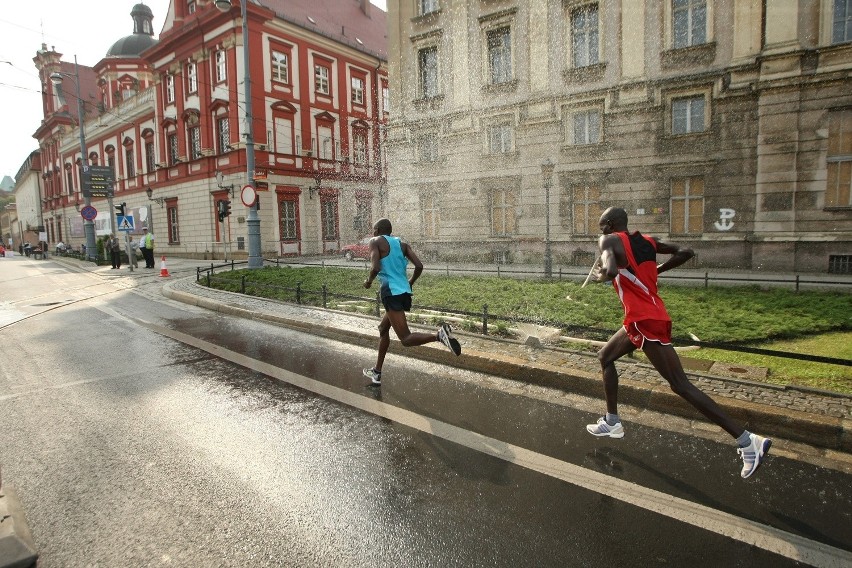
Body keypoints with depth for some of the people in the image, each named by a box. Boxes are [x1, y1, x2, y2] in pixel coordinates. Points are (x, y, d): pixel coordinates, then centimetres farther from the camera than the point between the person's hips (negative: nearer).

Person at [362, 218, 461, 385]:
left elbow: (375, 268, -15)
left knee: (406, 339, -10)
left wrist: (368, 281, 5)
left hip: (391, 292, -7)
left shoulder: (376, 242, 0)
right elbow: (419, 266, 5)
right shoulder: (402, 243, 15)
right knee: (383, 328, 25)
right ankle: (377, 372, 32)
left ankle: (438, 335, -34)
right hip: (405, 292, 8)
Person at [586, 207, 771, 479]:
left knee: (681, 385, -5)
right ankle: (612, 422, 28)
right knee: (605, 357, 21)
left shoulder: (609, 240, -10)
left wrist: (601, 276, -8)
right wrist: (656, 270, 16)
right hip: (647, 318, 10)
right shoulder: (647, 240, 12)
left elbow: (611, 270, -30)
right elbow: (686, 252, 11)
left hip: (645, 321, -10)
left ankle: (747, 441, -1)